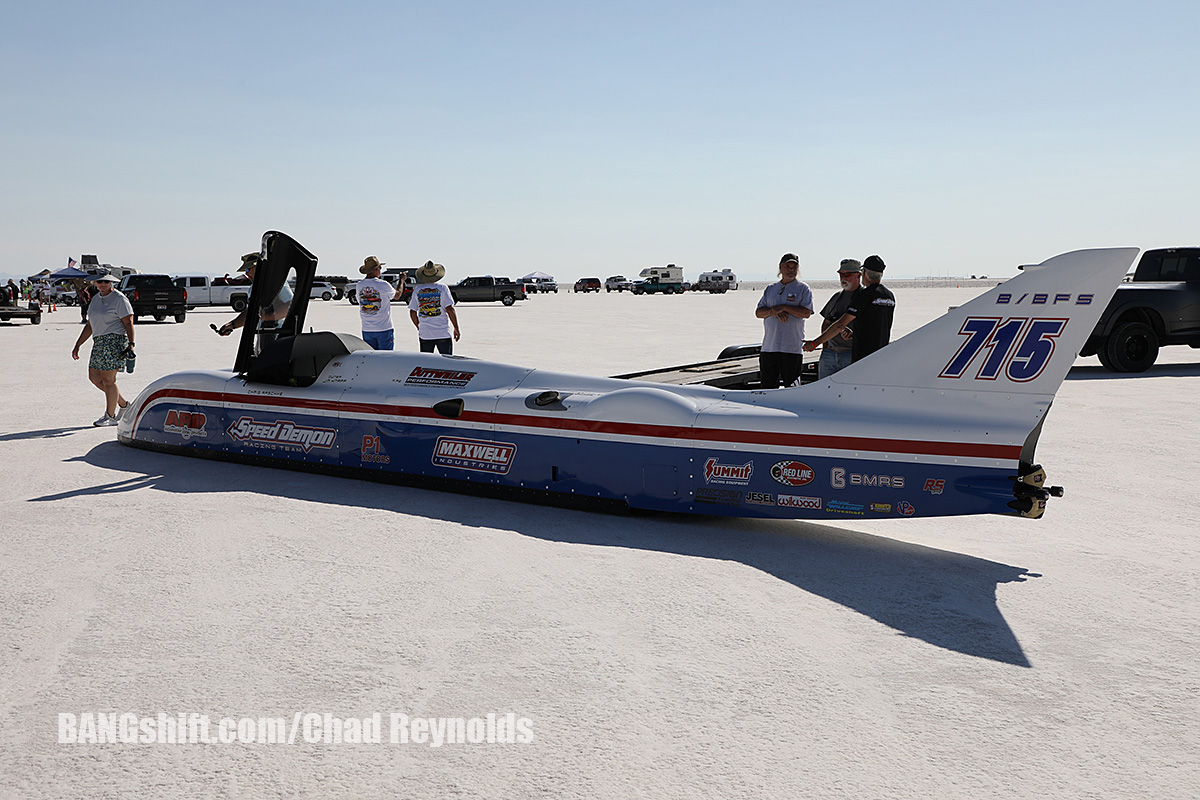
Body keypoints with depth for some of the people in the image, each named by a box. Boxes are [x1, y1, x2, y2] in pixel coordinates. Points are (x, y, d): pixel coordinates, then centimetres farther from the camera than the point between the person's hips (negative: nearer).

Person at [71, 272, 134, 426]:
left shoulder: (119, 299, -7)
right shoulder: (96, 299, 17)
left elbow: (128, 323, -13)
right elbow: (90, 326, 22)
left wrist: (131, 344, -25)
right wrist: (78, 345, 19)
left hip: (115, 341, -9)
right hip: (99, 342, 9)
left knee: (108, 379, -7)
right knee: (94, 377, 8)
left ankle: (110, 416, 2)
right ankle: (123, 404, 21)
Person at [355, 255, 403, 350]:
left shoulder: (359, 286, 0)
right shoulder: (383, 285, -12)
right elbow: (397, 295, 6)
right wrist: (401, 280, 24)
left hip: (367, 330, 4)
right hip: (384, 329, -4)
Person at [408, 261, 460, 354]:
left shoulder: (417, 290, 4)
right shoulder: (442, 288, -5)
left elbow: (412, 312, 6)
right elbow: (450, 309, -10)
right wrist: (456, 329, -2)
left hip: (424, 334, 3)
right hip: (443, 333, -3)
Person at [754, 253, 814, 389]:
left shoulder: (803, 288, 4)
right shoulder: (770, 289, 17)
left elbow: (806, 313, -9)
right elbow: (758, 312, 10)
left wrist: (783, 307, -14)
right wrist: (773, 311, -9)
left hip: (792, 348, -4)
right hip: (769, 346, 4)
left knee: (791, 386, -2)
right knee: (768, 386, 7)